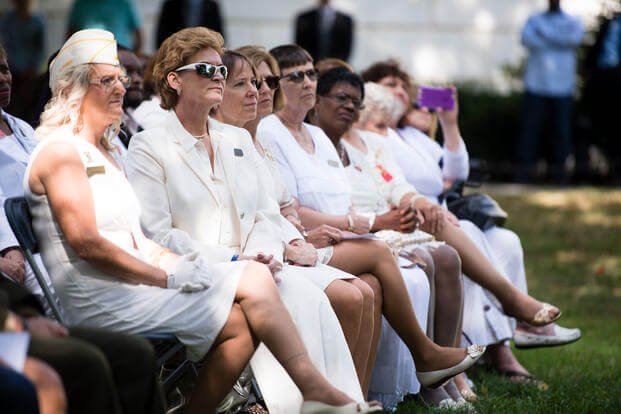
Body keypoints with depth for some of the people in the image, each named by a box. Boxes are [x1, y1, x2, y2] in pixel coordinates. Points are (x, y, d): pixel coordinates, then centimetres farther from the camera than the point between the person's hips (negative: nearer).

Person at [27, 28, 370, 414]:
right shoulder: (61, 151, -8)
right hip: (99, 299, -9)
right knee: (254, 282, -12)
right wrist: (167, 276, -14)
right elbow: (87, 243, -17)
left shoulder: (105, 154, 23)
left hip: (132, 280, 9)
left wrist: (180, 264, 0)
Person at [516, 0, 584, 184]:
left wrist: (544, 33, -7)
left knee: (562, 129, -2)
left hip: (562, 87, 0)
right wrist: (559, 40, -10)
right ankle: (524, 170, -7)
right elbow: (527, 39, -6)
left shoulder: (573, 22, 11)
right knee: (530, 127, -6)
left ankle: (558, 169, 5)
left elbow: (575, 38, -10)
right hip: (536, 85, 0)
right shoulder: (534, 20, 14)